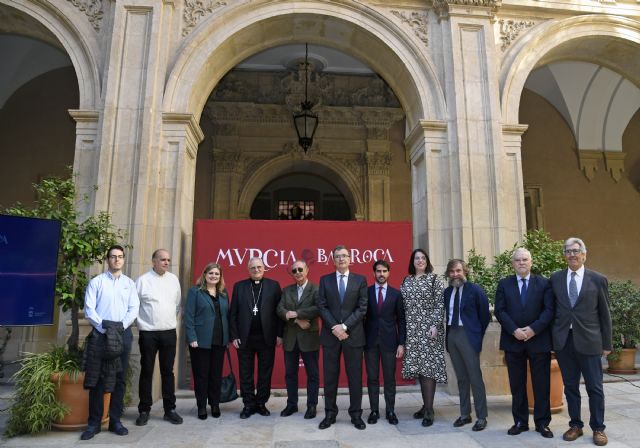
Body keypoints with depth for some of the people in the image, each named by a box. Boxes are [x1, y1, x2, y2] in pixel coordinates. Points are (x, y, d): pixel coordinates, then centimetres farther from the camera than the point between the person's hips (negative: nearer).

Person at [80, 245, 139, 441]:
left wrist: (121, 326, -9)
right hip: (100, 333, -2)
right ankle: (94, 422, 9)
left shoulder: (129, 283, 11)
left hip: (123, 333, 2)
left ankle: (115, 420, 15)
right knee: (96, 378, -1)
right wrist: (103, 327, -13)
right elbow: (89, 309, -3)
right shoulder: (96, 281, 4)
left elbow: (134, 309, 5)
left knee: (119, 378, 6)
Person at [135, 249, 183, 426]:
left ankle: (170, 409, 19)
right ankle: (144, 410, 19)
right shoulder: (143, 280, -6)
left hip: (169, 332, 3)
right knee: (146, 372, 7)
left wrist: (173, 320, 9)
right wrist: (140, 323, -5)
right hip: (148, 333, -3)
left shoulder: (173, 279, 6)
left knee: (168, 371, 10)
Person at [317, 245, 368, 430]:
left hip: (353, 335, -1)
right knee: (330, 376, 7)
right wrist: (334, 328, -12)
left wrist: (345, 326, -13)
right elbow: (322, 306, 0)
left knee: (355, 376, 6)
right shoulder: (325, 280, 6)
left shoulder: (360, 280, 3)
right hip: (330, 334, 1)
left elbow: (362, 308, -3)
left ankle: (356, 414, 18)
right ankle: (330, 414, 19)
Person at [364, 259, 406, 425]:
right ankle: (374, 411, 17)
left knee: (390, 378, 6)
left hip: (389, 341, 0)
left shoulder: (396, 294, 3)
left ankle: (390, 411, 19)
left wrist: (401, 343, -1)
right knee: (372, 378, 6)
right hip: (370, 341, 0)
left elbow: (401, 320, 4)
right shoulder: (366, 292, 2)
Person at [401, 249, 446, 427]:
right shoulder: (406, 281, 11)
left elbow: (440, 304, -6)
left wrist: (435, 326, -16)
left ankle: (429, 410, 1)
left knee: (428, 366, -5)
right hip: (412, 331, 4)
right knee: (418, 366, 7)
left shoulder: (434, 279, -1)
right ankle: (426, 405, 19)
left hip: (428, 329, -4)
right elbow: (402, 306, 11)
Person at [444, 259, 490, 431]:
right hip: (452, 335, 5)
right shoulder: (447, 292, 8)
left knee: (475, 377, 0)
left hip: (467, 335, -5)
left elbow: (485, 315, -2)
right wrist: (448, 332, 6)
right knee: (461, 377, 13)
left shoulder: (475, 290, -7)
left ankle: (481, 416, 11)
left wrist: (478, 335, 0)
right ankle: (465, 414, 23)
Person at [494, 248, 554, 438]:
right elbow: (500, 310, -1)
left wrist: (533, 329, -15)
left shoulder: (544, 283, 3)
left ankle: (542, 422, 19)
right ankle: (520, 421, 19)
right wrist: (514, 330, -13)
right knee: (517, 385, 8)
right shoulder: (504, 284, 6)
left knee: (541, 384, 6)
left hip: (539, 340, -1)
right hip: (513, 341, 1)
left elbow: (549, 309, -5)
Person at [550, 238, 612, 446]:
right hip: (563, 341, 2)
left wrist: (607, 343, 3)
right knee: (570, 386, 11)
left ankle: (598, 428, 21)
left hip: (588, 341, -2)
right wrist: (551, 337, 5)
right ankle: (575, 425, 24)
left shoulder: (598, 280, 2)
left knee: (595, 387, 6)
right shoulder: (555, 278, 6)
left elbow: (604, 314, 3)